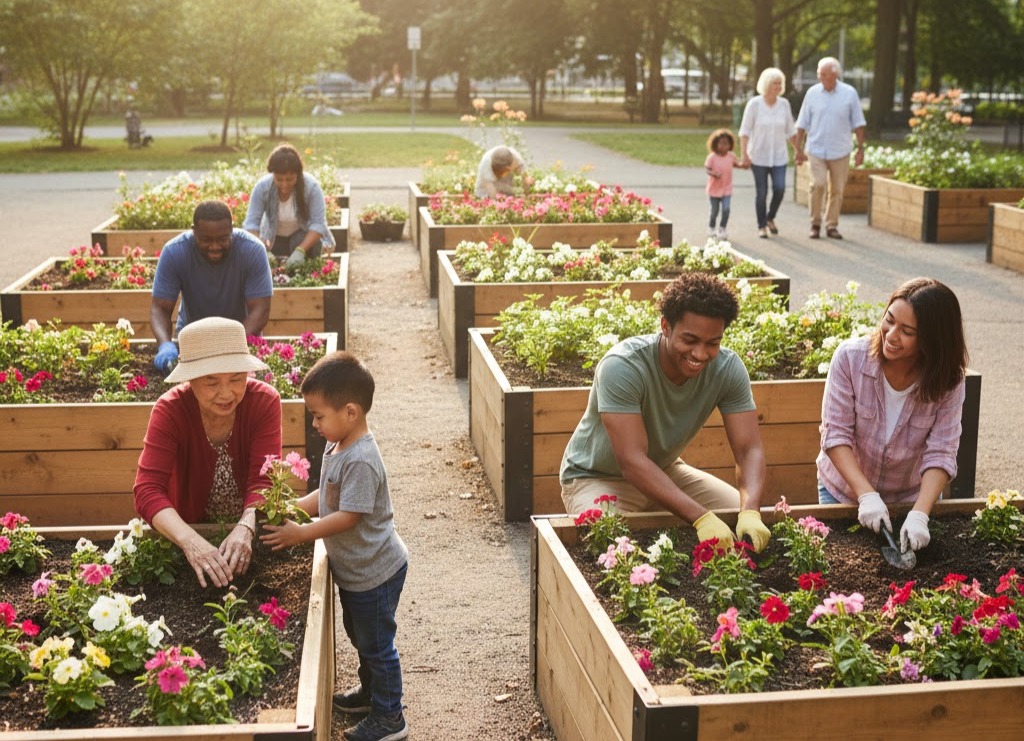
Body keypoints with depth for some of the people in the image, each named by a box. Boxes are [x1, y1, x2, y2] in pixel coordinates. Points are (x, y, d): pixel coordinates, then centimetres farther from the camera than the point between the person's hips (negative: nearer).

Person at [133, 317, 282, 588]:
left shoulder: (265, 401, -15)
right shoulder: (169, 410, -17)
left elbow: (263, 481, -20)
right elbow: (148, 490, -26)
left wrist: (245, 529, -41)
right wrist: (190, 541, -43)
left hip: (251, 529, 0)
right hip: (192, 529, 1)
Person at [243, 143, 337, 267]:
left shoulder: (311, 186, -30)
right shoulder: (262, 187, -27)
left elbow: (318, 224, -30)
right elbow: (251, 224, -26)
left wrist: (300, 250, -45)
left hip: (304, 236, -2)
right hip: (274, 238, 2)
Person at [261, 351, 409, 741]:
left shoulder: (361, 461, -30)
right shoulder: (337, 448, 0)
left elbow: (348, 517, -29)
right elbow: (325, 495, 10)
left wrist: (301, 533, -24)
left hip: (373, 572, -10)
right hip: (353, 569, 10)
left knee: (376, 643, 5)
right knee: (360, 635, 27)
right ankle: (370, 690, 47)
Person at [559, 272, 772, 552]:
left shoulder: (728, 368, -17)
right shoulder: (623, 366, -32)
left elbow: (749, 449, -18)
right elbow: (632, 462, -37)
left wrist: (751, 513, -40)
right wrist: (701, 517, -48)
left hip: (665, 471, 5)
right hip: (597, 477, -5)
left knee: (751, 519, -9)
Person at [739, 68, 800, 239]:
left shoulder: (784, 104, 2)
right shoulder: (754, 104, -7)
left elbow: (790, 131, 11)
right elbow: (745, 131, -7)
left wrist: (798, 151, 11)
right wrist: (743, 154, -14)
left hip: (779, 156, 3)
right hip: (758, 156, -2)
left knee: (779, 188, -9)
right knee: (761, 192, 0)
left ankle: (770, 218, 17)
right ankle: (761, 226, 15)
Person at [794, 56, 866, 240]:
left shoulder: (850, 93, 1)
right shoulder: (812, 93, 2)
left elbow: (858, 124, 5)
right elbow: (802, 124, 7)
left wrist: (860, 149, 2)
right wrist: (798, 149, 5)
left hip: (840, 151, 1)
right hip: (816, 150, -1)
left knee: (837, 190, 4)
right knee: (818, 184, -15)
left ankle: (831, 226, 16)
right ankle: (815, 224, -1)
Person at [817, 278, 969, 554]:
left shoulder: (948, 382, -19)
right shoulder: (851, 357, -23)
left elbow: (940, 454, -23)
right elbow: (835, 435, -23)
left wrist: (919, 515, -38)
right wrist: (867, 495, -34)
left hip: (912, 496, 0)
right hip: (844, 488, 0)